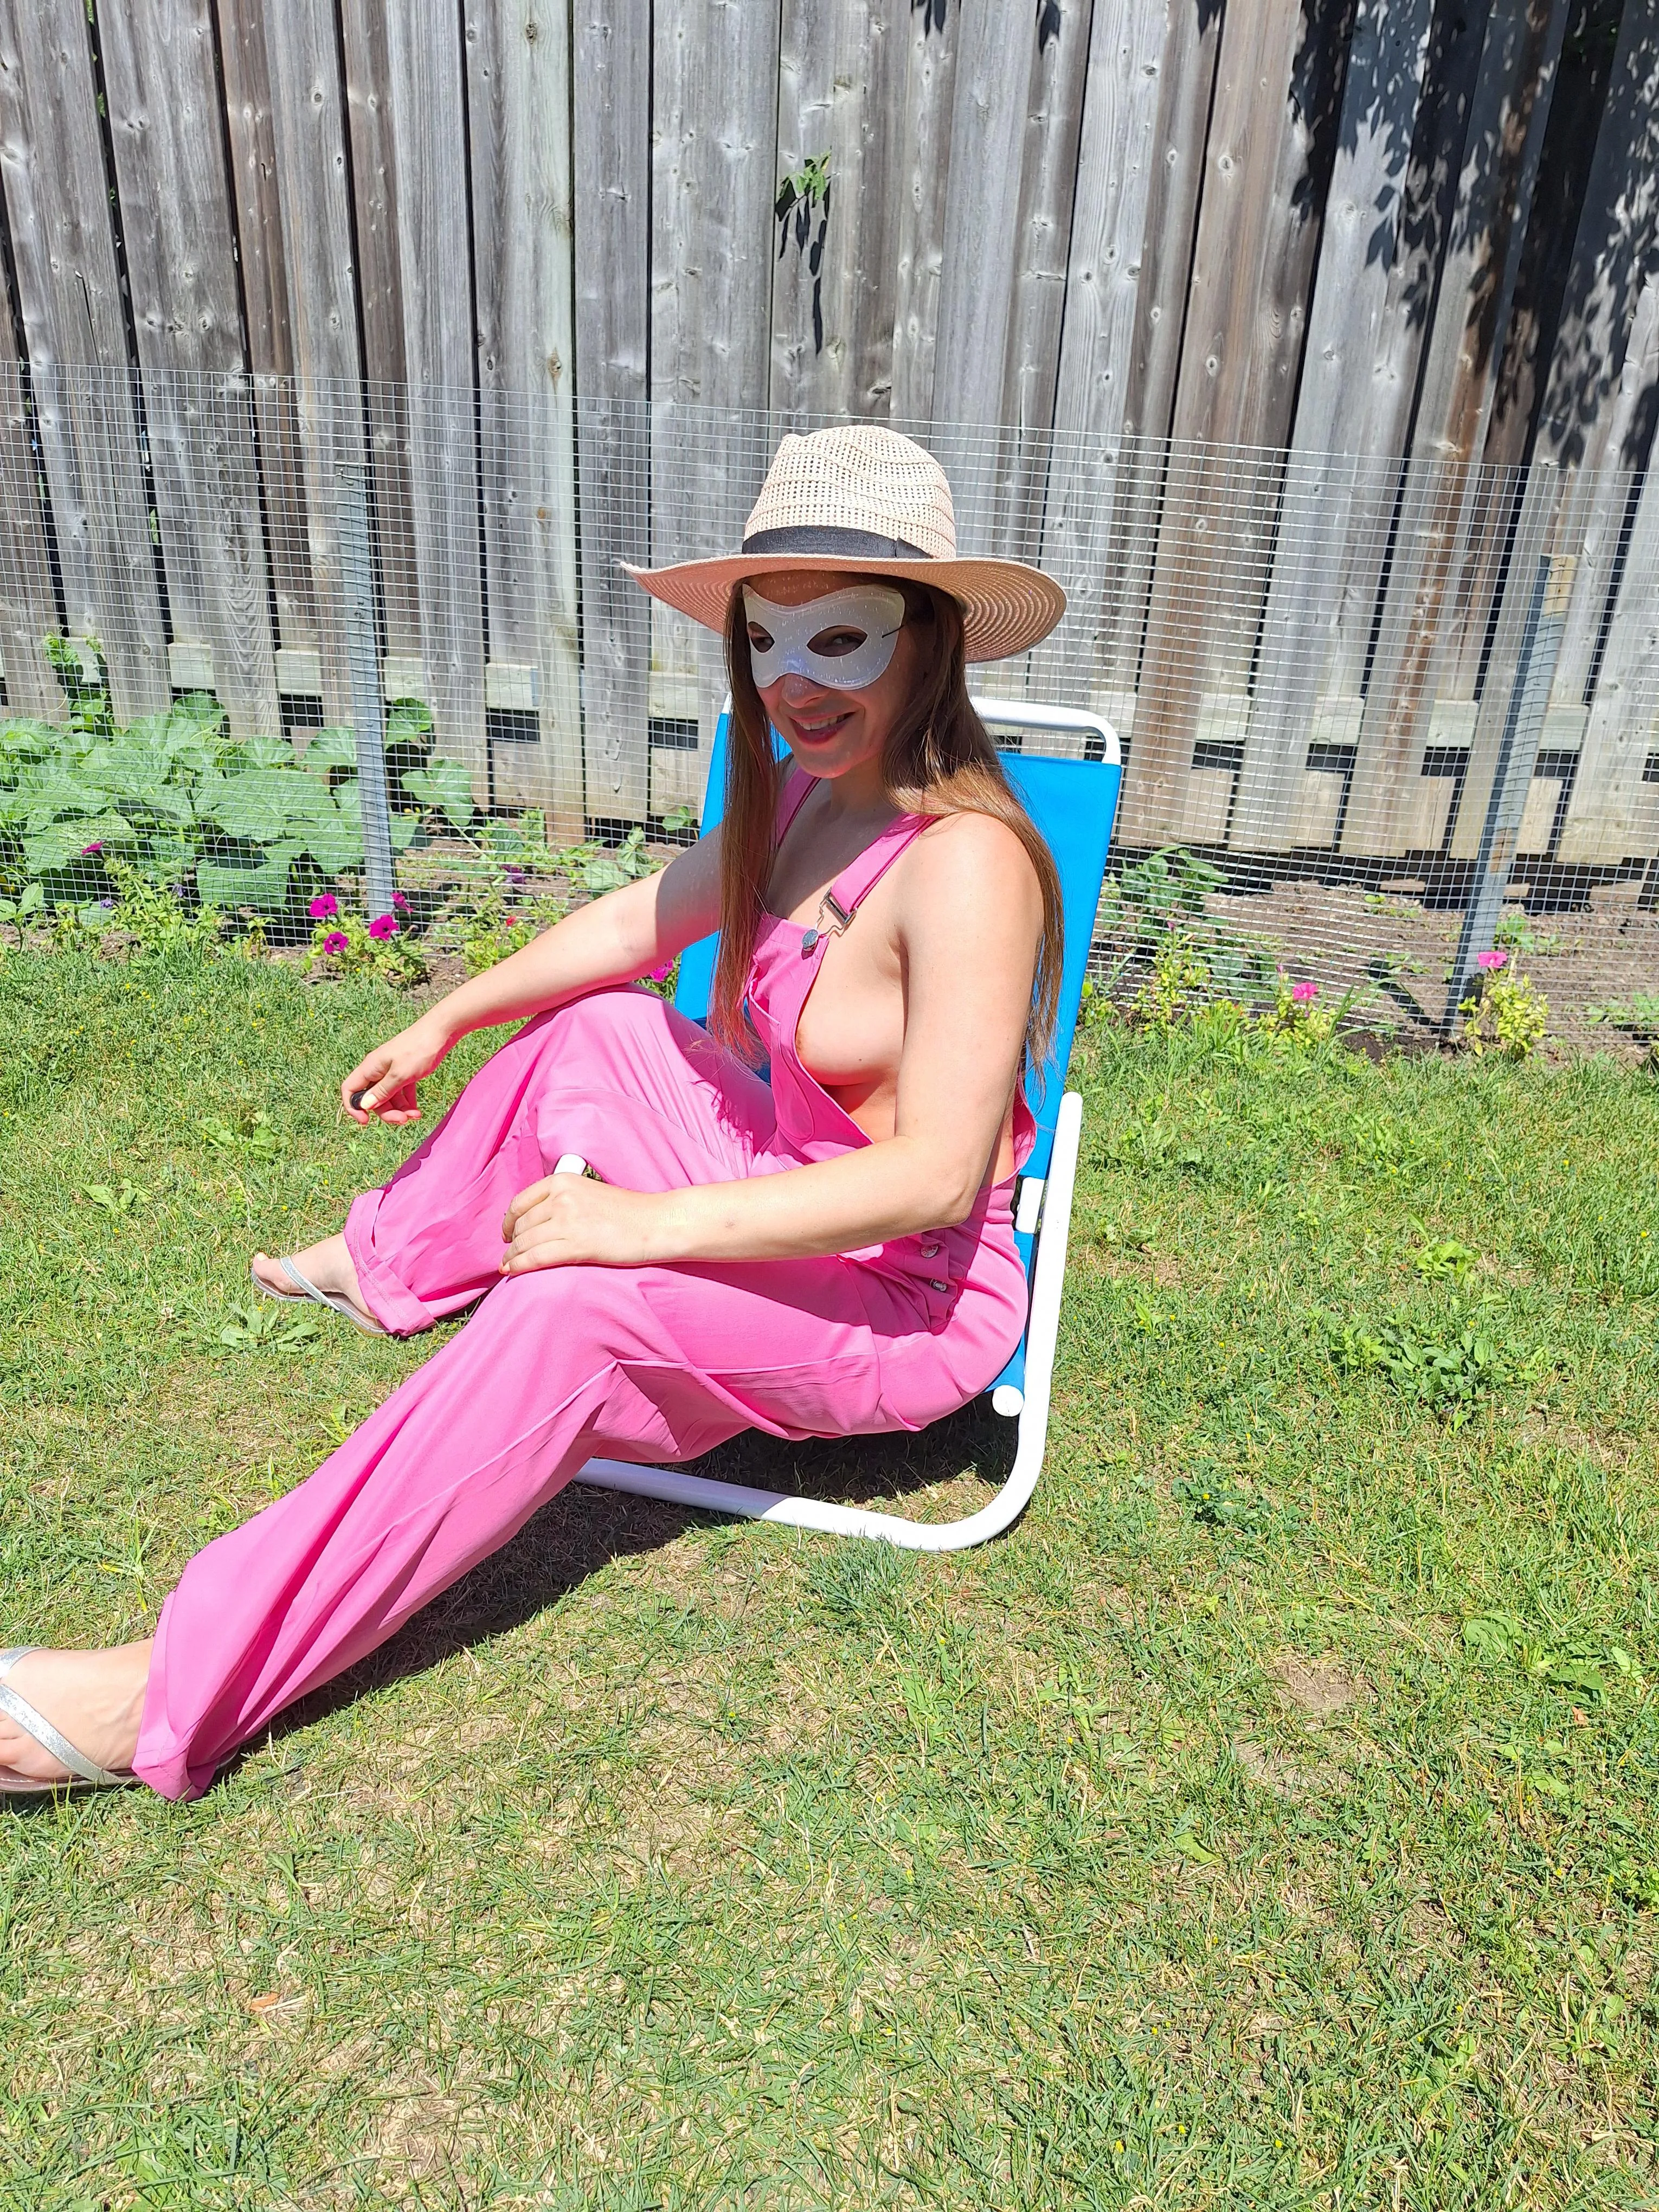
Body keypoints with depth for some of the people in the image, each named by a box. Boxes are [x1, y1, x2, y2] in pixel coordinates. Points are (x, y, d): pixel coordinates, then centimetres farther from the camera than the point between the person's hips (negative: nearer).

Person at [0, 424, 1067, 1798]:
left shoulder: (963, 862, -28)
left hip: (913, 1300, -8)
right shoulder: (809, 788, -2)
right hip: (791, 1191, 8)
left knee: (575, 1311, -28)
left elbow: (938, 1176, -33)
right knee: (597, 1028, 9)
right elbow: (640, 920, 11)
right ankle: (392, 1262, 32)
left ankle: (181, 1693, -17)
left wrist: (645, 1222, -32)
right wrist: (445, 1024, 15)